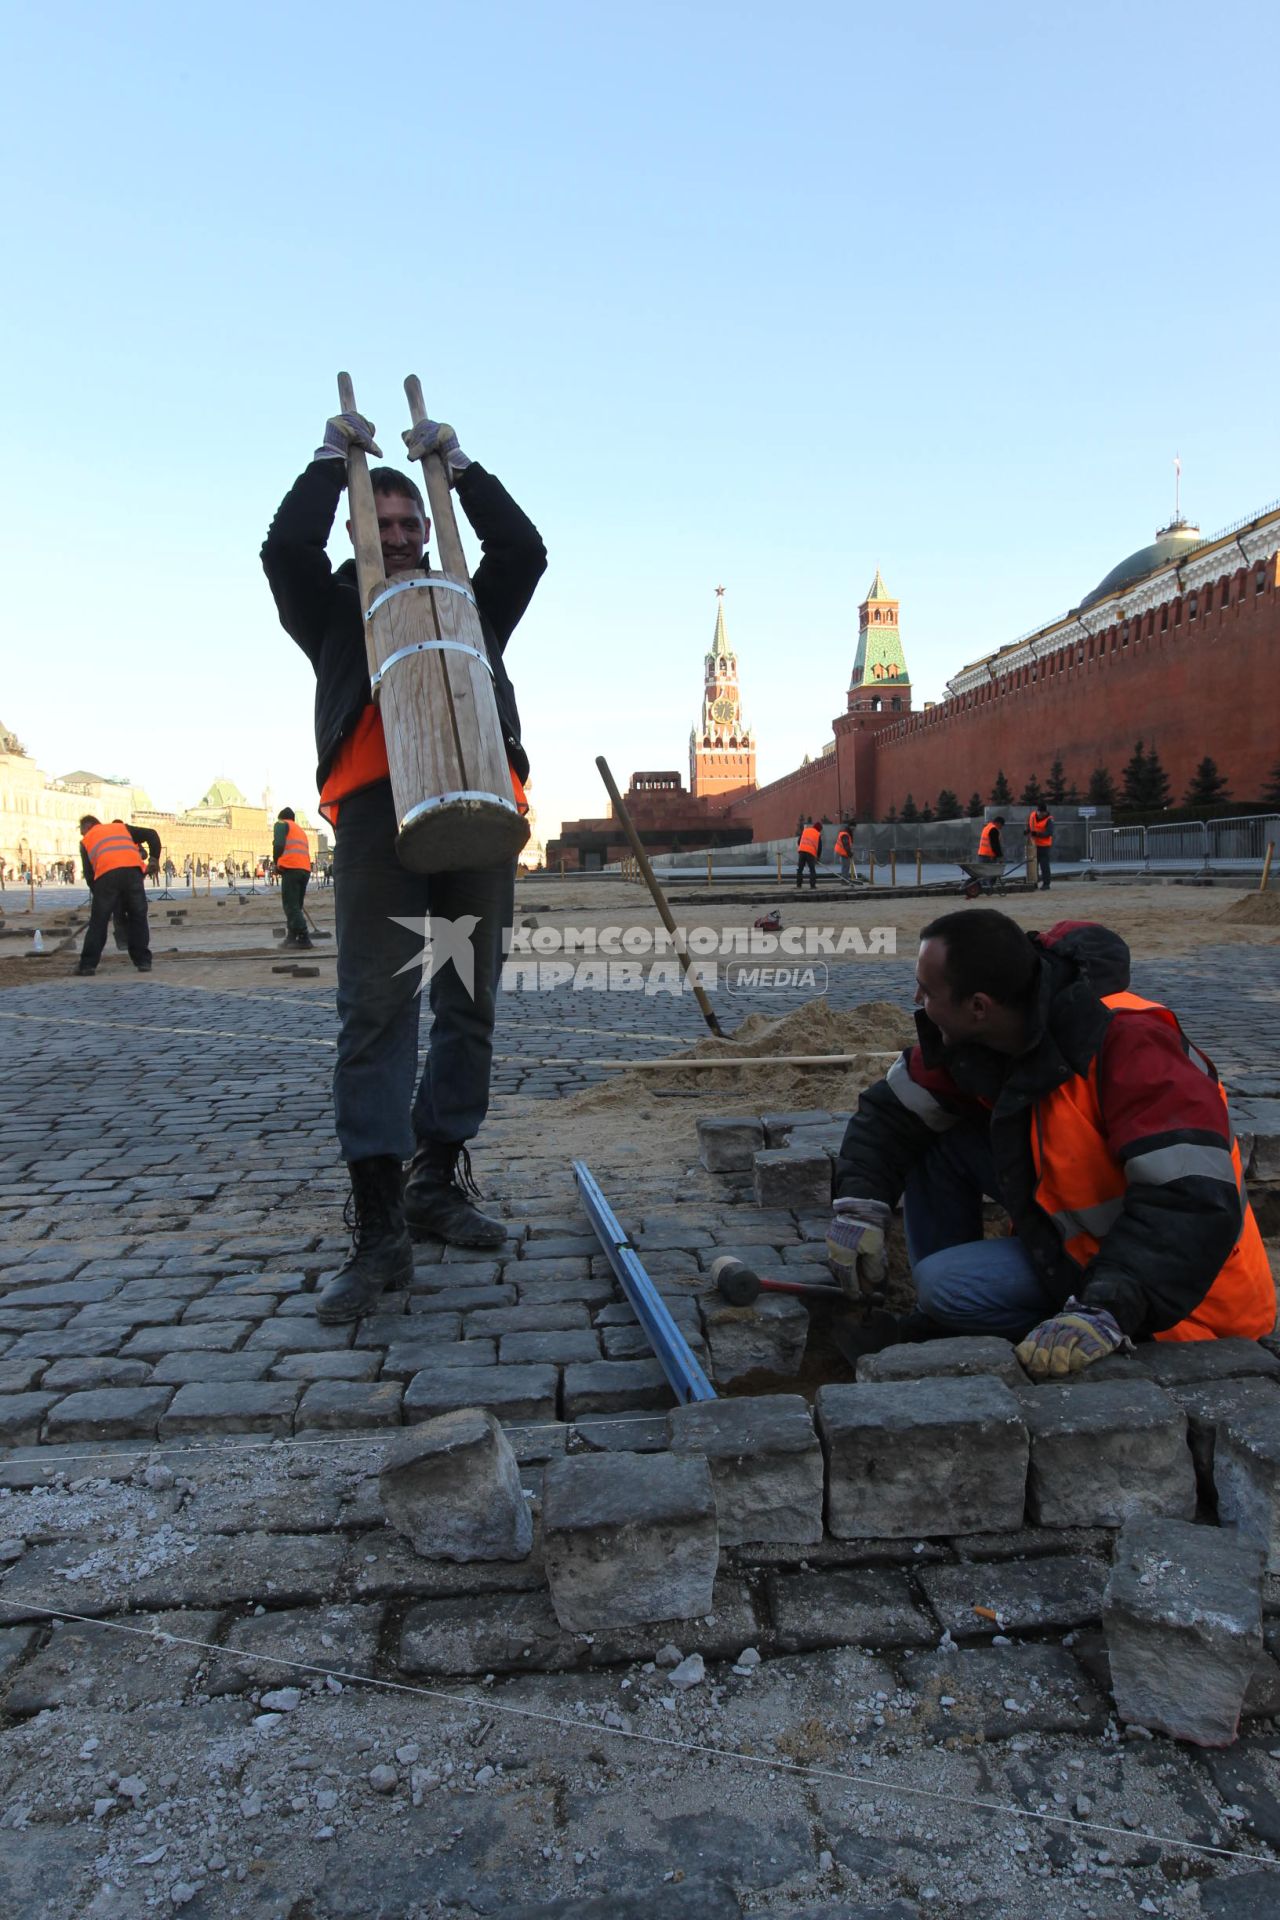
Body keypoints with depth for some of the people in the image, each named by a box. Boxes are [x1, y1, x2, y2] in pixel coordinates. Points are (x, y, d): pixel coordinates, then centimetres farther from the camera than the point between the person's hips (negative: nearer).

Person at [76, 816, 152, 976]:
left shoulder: (86, 841, 26)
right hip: (133, 871, 1)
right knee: (138, 917, 12)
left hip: (107, 875, -1)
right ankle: (144, 962, 10)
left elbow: (88, 874, 19)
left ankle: (88, 965, 8)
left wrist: (98, 894, 25)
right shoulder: (121, 827, 31)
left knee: (98, 921, 8)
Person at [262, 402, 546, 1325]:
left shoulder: (472, 607, 28)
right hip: (377, 808, -3)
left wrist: (459, 464, 16)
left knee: (471, 1007, 3)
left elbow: (525, 550, 16)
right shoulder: (337, 610, 22)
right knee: (377, 1009, -11)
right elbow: (288, 548, 7)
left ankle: (439, 1182, 14)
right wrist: (335, 458, 15)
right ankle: (380, 1228, -11)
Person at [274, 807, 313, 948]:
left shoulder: (281, 824, 12)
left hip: (291, 868, -7)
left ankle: (304, 938, -17)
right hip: (306, 869, 7)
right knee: (295, 906, 13)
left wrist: (276, 863, 7)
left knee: (290, 905, -8)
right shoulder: (300, 830, 32)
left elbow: (279, 845, -6)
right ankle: (291, 938, 14)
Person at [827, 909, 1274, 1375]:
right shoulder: (971, 1039, -9)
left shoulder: (1128, 1045, -32)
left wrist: (1105, 1312, -45)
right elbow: (892, 1110, 1)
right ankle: (941, 1324, 8)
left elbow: (1193, 1202, -38)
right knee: (935, 1142, -4)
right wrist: (859, 1208, -12)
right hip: (1080, 1231, 8)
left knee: (947, 1285, -23)